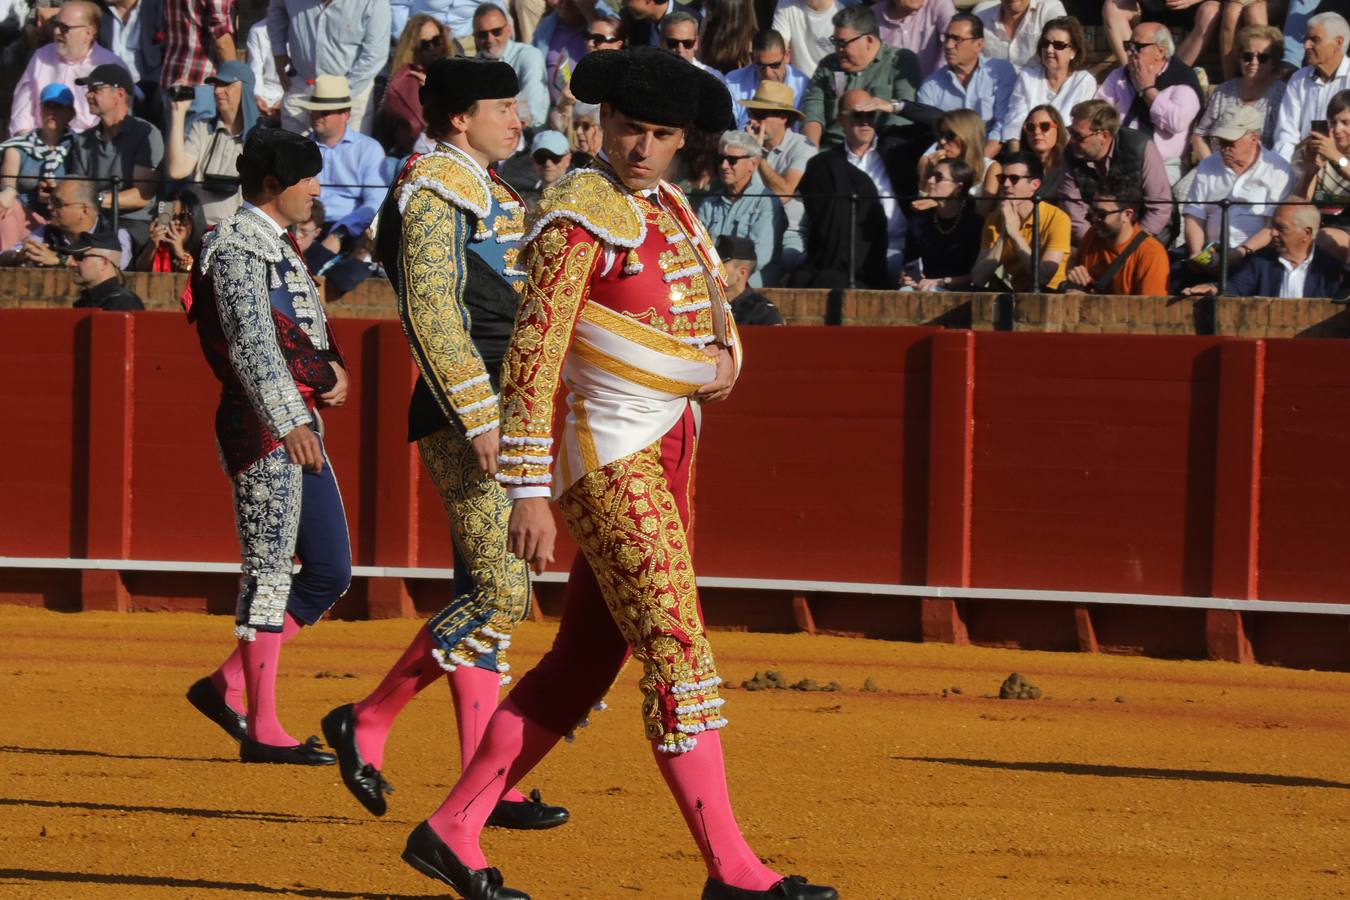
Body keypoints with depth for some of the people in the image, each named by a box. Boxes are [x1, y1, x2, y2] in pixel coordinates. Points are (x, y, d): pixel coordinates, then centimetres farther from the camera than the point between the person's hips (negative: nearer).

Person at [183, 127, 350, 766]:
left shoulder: (280, 246, 21)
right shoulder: (236, 245, -9)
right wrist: (287, 421, -33)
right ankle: (262, 730, -6)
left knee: (330, 571, 9)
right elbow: (250, 340, -22)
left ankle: (227, 686, 14)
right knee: (270, 572, -8)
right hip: (263, 425, -10)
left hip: (301, 425, 10)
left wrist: (333, 367, 4)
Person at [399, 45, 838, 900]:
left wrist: (725, 360, 1)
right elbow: (532, 360, -16)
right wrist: (529, 493, -20)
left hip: (667, 458, 9)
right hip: (608, 463, -9)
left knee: (583, 667, 10)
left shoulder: (671, 211, 14)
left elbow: (716, 317, 26)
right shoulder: (580, 221, -12)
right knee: (680, 659, -10)